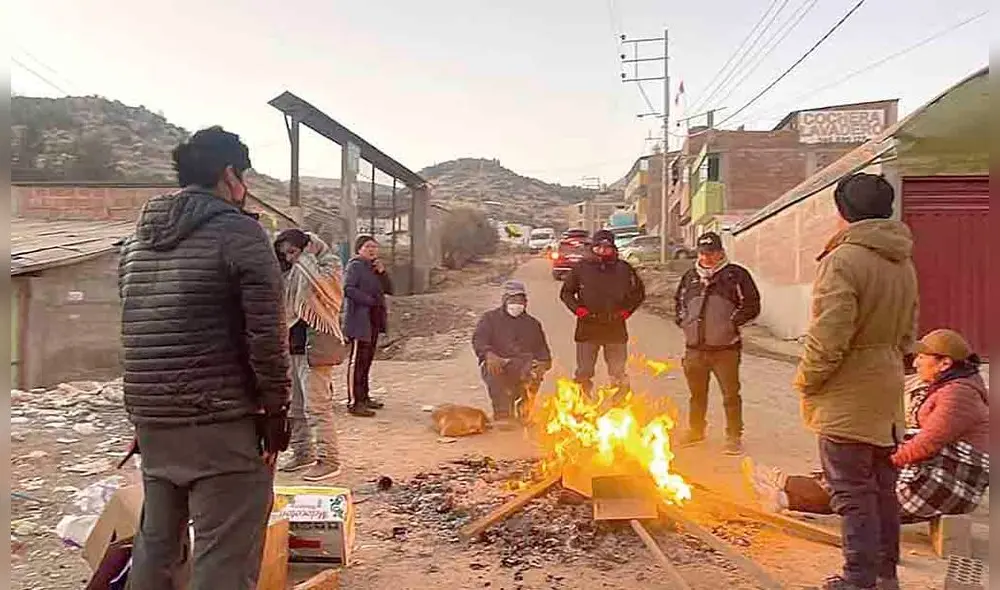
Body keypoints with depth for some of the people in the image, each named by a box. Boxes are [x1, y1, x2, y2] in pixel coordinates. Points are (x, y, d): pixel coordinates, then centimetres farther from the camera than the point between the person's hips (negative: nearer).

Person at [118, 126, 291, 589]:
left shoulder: (137, 239, 14)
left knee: (154, 544, 20)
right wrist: (276, 411, -7)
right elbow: (266, 334, -15)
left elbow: (135, 330, 17)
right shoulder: (240, 232, -9)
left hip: (150, 421, 8)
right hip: (222, 423, -8)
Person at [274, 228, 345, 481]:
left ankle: (328, 460, -2)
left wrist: (304, 258, -12)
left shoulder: (328, 267, -3)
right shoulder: (292, 273, 17)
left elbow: (314, 283, -26)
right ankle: (302, 453, 25)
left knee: (317, 406, -8)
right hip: (292, 348, 8)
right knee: (293, 405, 13)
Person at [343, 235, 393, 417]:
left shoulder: (374, 267, 18)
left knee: (367, 360, 14)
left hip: (374, 320, 9)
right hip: (359, 320, -9)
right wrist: (370, 300, -20)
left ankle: (364, 397, 24)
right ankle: (354, 402, -7)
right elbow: (348, 289, -21)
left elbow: (389, 290, 12)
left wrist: (382, 272, -3)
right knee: (357, 360, -8)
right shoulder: (355, 266, -7)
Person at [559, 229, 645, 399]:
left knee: (618, 376, 9)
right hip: (587, 329, -1)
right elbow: (566, 292, 11)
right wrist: (578, 309, -4)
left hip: (616, 329, 1)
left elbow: (639, 292, 16)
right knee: (584, 374, 3)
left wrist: (626, 310, 3)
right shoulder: (581, 268, 0)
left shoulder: (624, 269, 2)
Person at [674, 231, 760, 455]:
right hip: (694, 347, 5)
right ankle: (695, 431, 33)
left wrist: (732, 323, -11)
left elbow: (752, 305, -3)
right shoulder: (690, 276, 13)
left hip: (725, 347, -5)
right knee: (697, 392, 18)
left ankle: (734, 437, 11)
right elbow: (678, 301, 26)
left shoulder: (735, 275, -2)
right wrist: (683, 322, 10)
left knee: (731, 393, 0)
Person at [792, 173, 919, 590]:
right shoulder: (903, 263, 11)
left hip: (847, 400, -9)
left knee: (852, 491, 0)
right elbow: (908, 332, 17)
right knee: (882, 486, 18)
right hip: (887, 395, 9)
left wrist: (806, 382, -10)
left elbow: (828, 336, -23)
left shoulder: (843, 260, -19)